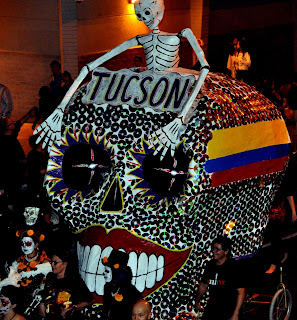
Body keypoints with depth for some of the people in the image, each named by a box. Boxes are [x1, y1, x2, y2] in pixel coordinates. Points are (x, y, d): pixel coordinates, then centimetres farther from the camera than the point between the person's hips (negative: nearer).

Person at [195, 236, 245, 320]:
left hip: (228, 311, -5)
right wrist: (197, 301, 23)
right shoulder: (210, 265, 5)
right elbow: (203, 285, 19)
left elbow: (241, 292, -16)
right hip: (211, 309, 5)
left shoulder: (233, 267, -14)